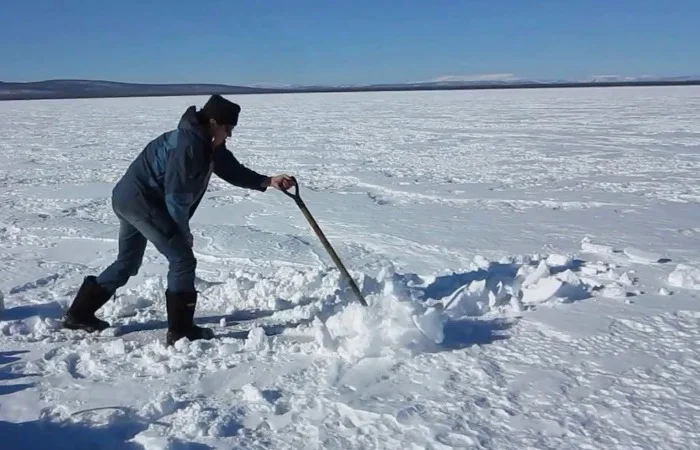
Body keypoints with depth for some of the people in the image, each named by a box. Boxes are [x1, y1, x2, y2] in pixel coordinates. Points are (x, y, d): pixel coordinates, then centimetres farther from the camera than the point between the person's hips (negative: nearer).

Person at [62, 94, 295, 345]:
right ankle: (181, 330, -1)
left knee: (127, 263, 22)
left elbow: (232, 169, 9)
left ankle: (79, 313, 32)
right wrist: (184, 233, -9)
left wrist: (268, 181, -2)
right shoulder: (189, 144, -23)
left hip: (129, 198, 11)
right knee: (182, 260, -7)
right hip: (141, 201, -11)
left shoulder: (207, 144, 7)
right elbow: (177, 196, -21)